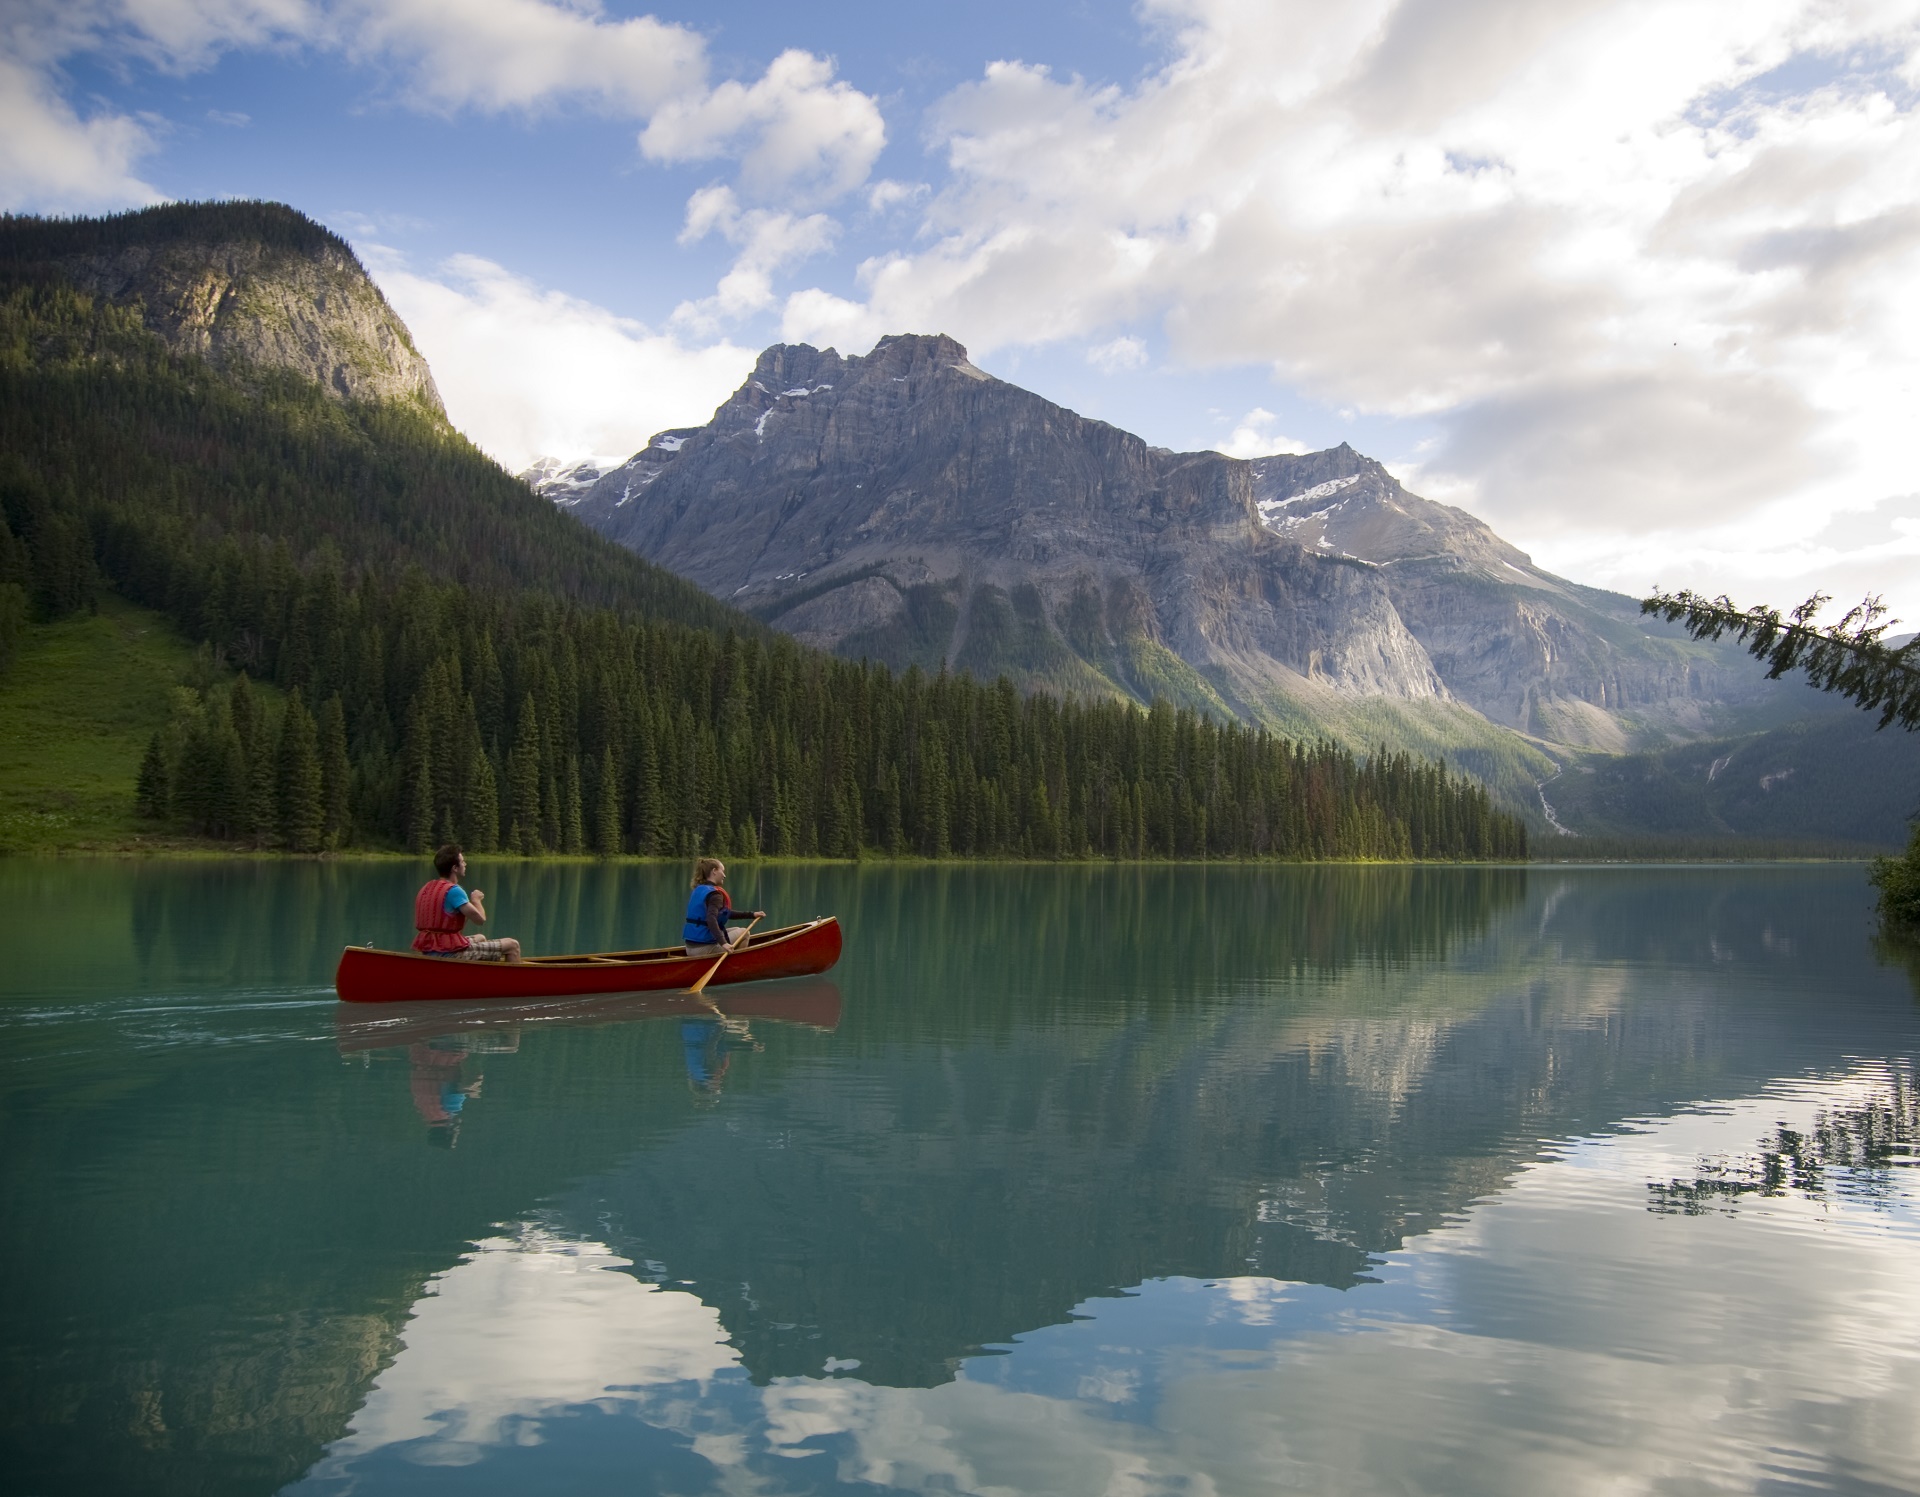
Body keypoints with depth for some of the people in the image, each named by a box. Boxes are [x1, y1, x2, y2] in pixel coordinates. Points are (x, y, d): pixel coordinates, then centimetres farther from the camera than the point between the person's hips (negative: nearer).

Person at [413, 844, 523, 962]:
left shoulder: (426, 888, 12)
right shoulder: (453, 891, -16)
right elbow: (480, 919, -18)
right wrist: (476, 900, 3)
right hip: (450, 952, -10)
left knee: (480, 938, 37)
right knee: (512, 945, -4)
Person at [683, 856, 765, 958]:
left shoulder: (699, 890, 15)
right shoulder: (715, 894, -13)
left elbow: (726, 914, 23)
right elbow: (711, 919, -31)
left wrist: (752, 915, 23)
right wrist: (723, 943, -40)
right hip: (704, 948, -9)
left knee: (736, 931, 26)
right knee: (744, 933, 9)